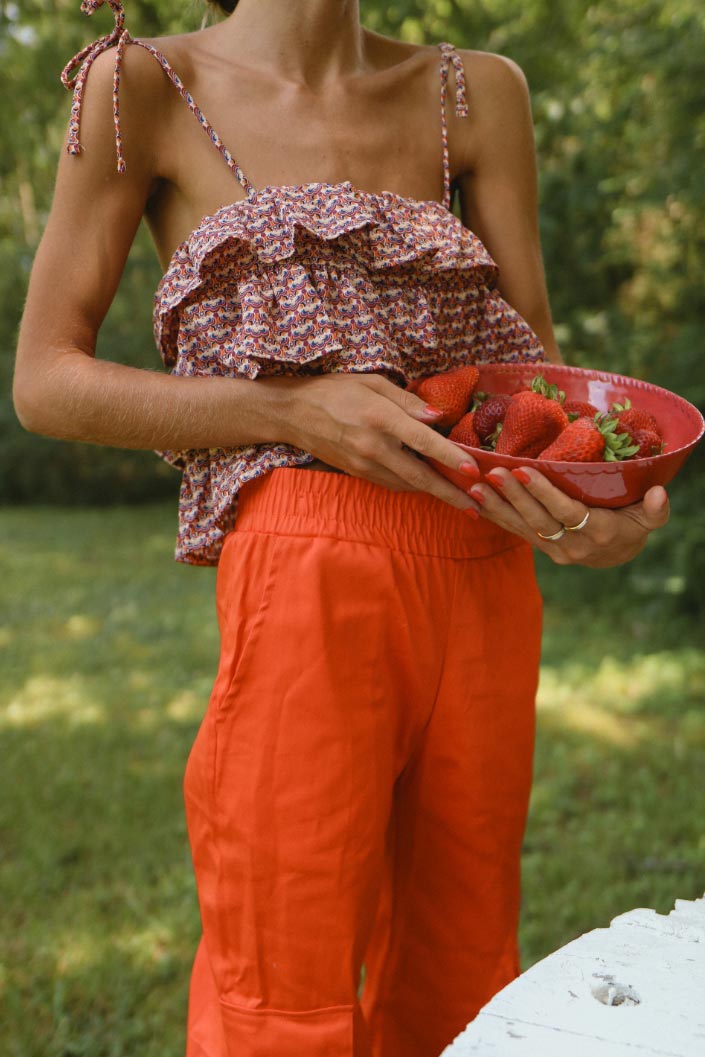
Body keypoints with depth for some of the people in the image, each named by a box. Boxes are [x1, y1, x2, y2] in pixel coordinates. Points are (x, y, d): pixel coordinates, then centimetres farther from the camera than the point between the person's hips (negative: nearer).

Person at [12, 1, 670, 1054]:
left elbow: (537, 364, 10)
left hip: (489, 577, 5)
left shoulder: (480, 94, 14)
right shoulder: (145, 87, 2)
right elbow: (46, 382, 0)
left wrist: (616, 500, -12)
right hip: (312, 571, -4)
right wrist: (296, 408, -14)